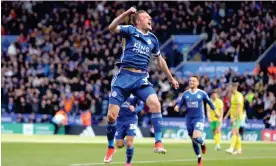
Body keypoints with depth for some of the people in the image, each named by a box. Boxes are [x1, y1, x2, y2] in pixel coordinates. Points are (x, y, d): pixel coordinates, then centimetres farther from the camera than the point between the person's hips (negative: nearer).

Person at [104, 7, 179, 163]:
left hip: (141, 78, 3)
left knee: (155, 104, -25)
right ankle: (110, 147, 19)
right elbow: (112, 28, -18)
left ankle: (158, 142, -20)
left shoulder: (153, 38, 15)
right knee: (112, 115, -5)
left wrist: (171, 78, 33)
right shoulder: (130, 30, 2)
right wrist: (126, 13, -26)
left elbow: (160, 60, 29)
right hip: (124, 76, -3)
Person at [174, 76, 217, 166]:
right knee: (193, 140, 9)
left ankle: (203, 143, 13)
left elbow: (209, 102, 11)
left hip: (199, 118, -3)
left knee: (196, 137, -24)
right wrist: (177, 106, -14)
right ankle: (199, 158, 25)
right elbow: (181, 103, 9)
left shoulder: (202, 93, -3)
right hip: (189, 119, 3)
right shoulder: (185, 94, 3)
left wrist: (215, 111, 19)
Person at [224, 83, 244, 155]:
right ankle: (238, 149, 16)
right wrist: (227, 115, 21)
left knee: (233, 132, -16)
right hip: (233, 117, 9)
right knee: (236, 133, 11)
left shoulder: (239, 96, -15)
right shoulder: (232, 95, 14)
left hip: (237, 117, -9)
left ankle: (231, 148, -22)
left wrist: (234, 117, -25)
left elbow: (239, 108, -21)